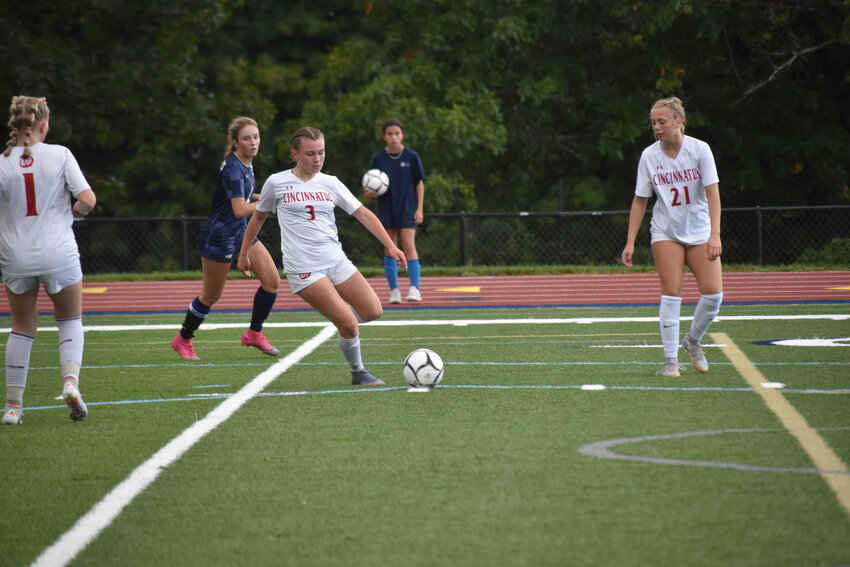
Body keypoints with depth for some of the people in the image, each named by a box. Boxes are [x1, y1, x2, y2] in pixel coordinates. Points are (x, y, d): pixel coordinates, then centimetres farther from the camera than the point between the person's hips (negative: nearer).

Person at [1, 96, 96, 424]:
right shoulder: (59, 155, -6)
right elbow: (88, 200, -10)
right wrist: (73, 211, 11)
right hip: (58, 255, -1)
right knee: (70, 320, 18)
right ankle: (70, 380, -6)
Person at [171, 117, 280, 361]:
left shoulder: (247, 163, 5)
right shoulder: (233, 168, -24)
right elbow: (239, 210, -31)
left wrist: (261, 197, 8)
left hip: (241, 232, 9)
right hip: (219, 236, -9)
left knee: (272, 280, 0)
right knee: (211, 295, 4)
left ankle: (254, 334, 15)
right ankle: (183, 340, 24)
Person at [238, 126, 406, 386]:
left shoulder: (330, 184, 8)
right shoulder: (277, 183, 0)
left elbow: (363, 214, 5)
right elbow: (258, 217, 15)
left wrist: (390, 246, -5)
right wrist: (244, 253, 21)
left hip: (336, 261, 5)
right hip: (303, 269, -5)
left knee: (373, 311, -4)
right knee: (349, 324, -15)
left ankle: (338, 308, 25)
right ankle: (358, 373, 7)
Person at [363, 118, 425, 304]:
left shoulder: (411, 157, -1)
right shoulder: (378, 159, 2)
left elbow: (419, 183, 4)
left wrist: (419, 208, -2)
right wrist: (370, 193, -17)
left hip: (407, 208, -2)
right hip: (386, 209, 2)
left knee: (409, 245, -13)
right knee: (389, 249, 2)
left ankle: (414, 288, -15)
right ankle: (394, 291, 7)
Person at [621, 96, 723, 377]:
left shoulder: (699, 149, -9)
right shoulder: (649, 156, -3)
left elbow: (712, 194, -11)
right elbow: (640, 200, 3)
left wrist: (715, 235, -20)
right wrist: (630, 242, -2)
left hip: (700, 231, 0)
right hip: (666, 232, 0)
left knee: (713, 292, -10)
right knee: (671, 291, -13)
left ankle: (693, 341, 17)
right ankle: (671, 359, -8)